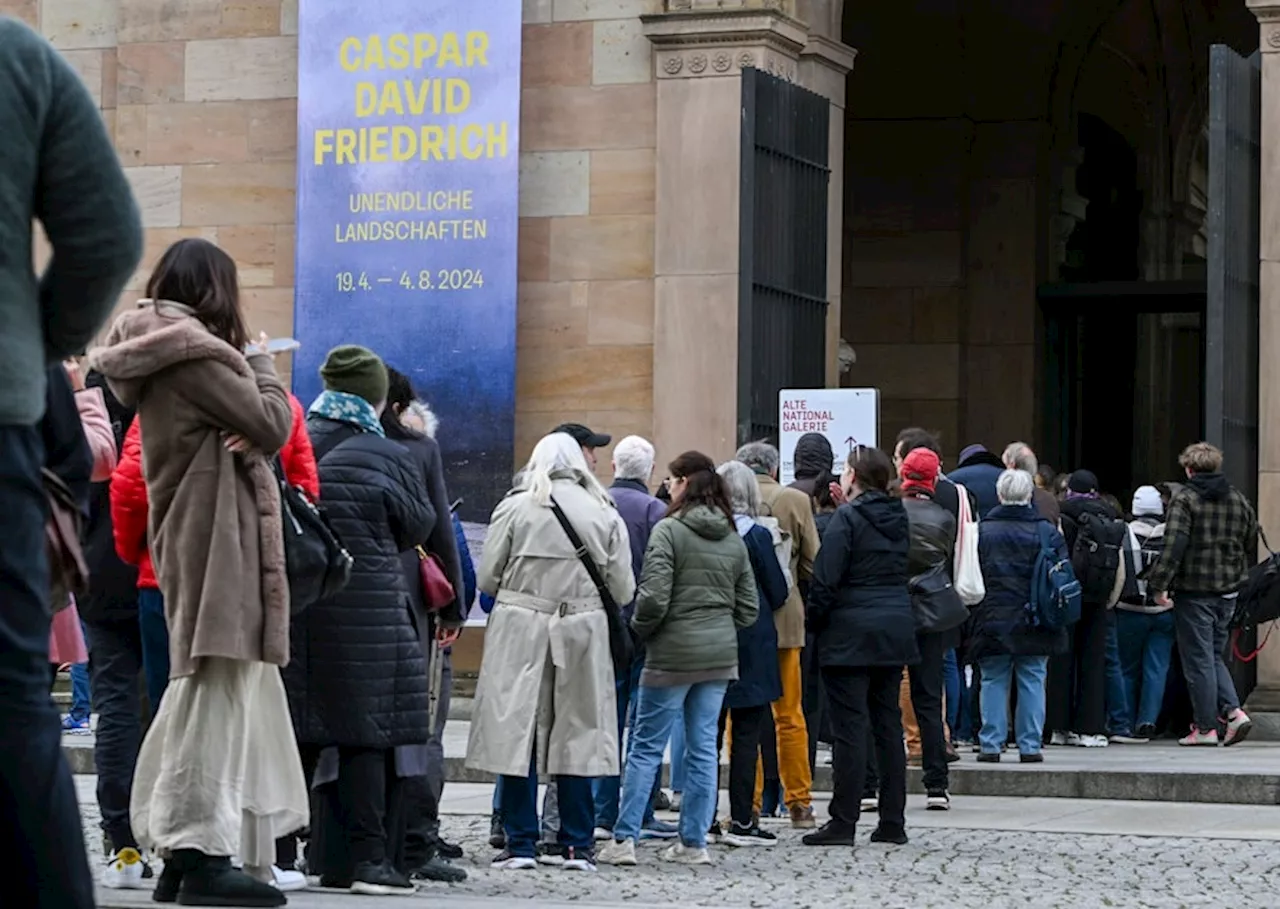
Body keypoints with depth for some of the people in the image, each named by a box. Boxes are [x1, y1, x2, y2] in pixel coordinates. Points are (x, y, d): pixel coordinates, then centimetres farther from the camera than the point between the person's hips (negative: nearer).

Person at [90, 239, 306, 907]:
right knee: (218, 682, -10)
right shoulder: (192, 350, -13)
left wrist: (242, 361, -1)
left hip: (188, 533, 10)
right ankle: (201, 851, -12)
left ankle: (184, 850, 15)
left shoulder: (159, 351, 17)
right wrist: (259, 360, 2)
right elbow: (271, 426, -14)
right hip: (219, 531, -10)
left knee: (208, 684, 13)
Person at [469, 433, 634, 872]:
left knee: (518, 733, 3)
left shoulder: (514, 508, -2)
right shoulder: (604, 514, 4)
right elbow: (623, 589, 2)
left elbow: (487, 579, -2)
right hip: (583, 634, 2)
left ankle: (520, 843, 3)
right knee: (577, 735, 8)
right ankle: (577, 846, 10)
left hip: (521, 628, -2)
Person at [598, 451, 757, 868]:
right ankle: (693, 842, 10)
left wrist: (638, 630, 1)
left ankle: (624, 839, -2)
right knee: (703, 748, 8)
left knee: (646, 747, 0)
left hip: (673, 653, -5)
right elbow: (748, 608, 11)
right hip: (720, 655, 5)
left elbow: (654, 598, -16)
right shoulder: (734, 539, 9)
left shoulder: (669, 531, -10)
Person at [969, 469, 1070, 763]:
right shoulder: (1047, 532, -3)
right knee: (1032, 683, 5)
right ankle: (1030, 746, 4)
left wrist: (973, 616, 10)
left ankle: (990, 745, 4)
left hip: (992, 620, 0)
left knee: (993, 682, 6)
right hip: (1034, 624, 0)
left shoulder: (982, 531, -3)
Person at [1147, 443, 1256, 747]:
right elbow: (1252, 545, 14)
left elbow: (1173, 547, -19)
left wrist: (1159, 585, -16)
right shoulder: (1238, 500, 9)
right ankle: (1233, 711, 1)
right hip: (1228, 591, 6)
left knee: (1198, 659, 1)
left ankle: (1206, 727, 4)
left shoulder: (1185, 499, -10)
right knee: (1214, 654, 17)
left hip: (1194, 592, -6)